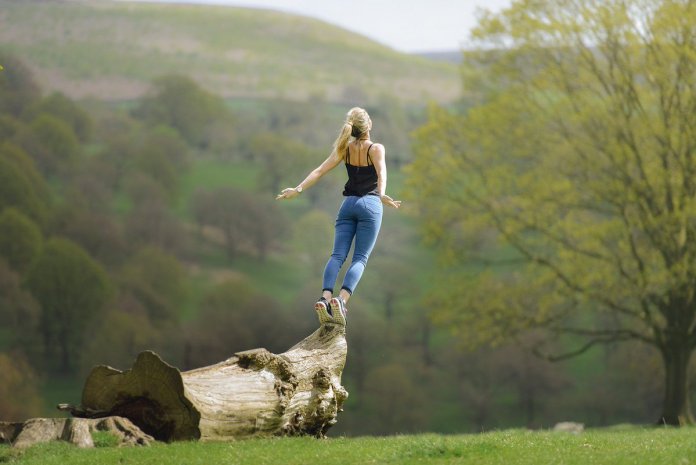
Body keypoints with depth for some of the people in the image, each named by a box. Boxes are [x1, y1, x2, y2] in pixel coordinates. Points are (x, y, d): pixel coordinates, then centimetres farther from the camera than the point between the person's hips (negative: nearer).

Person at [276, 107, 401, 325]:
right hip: (370, 204, -4)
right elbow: (381, 173, -22)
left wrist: (298, 189, 1)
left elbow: (319, 171, 1)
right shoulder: (376, 149, -3)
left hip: (348, 204, 4)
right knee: (360, 258, -6)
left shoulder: (345, 148, 8)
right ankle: (341, 299, -28)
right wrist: (382, 195, -37)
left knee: (337, 255, -3)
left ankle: (325, 298, -26)